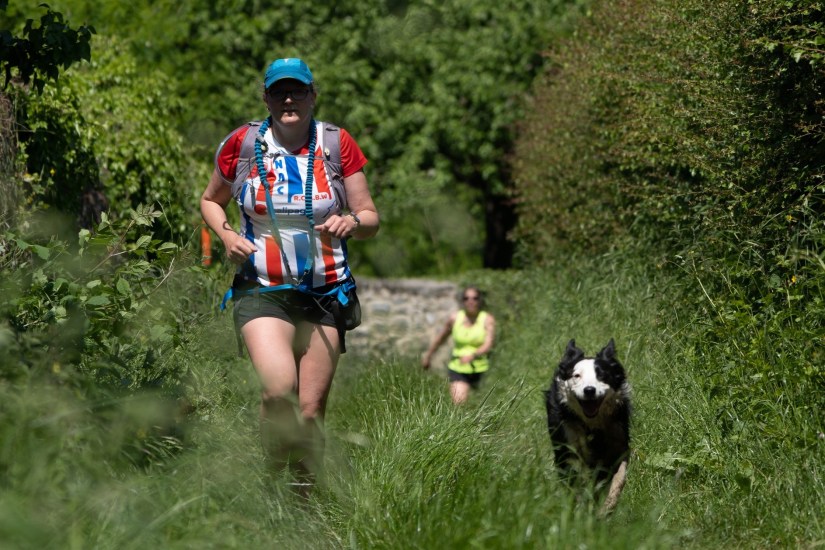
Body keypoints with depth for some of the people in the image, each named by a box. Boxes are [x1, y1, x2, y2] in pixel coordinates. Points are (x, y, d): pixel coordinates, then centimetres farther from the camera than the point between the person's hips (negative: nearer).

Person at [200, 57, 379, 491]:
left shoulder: (337, 144, 2)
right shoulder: (243, 144, 1)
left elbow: (371, 218, 6)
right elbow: (210, 201, 17)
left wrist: (352, 222, -17)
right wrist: (227, 236, -3)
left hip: (324, 296, 2)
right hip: (262, 291, -2)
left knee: (311, 411, 1)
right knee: (279, 389, -24)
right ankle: (273, 483, -3)